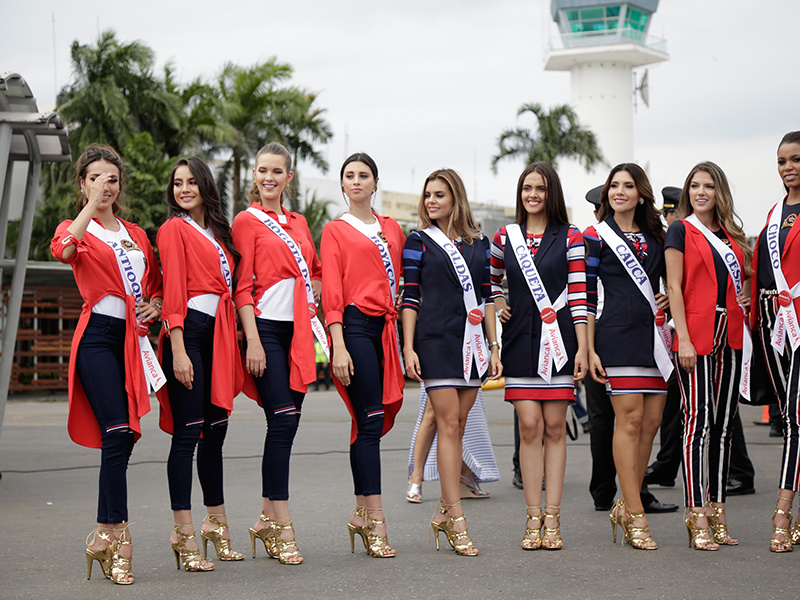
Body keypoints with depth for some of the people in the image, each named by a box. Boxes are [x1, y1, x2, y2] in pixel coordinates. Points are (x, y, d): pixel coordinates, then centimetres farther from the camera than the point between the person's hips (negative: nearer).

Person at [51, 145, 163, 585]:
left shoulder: (136, 234, 21)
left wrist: (155, 305, 7)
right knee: (117, 434, -16)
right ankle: (117, 538, -13)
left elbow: (157, 283, 29)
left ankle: (105, 535, 11)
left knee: (123, 437, 3)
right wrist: (92, 203, -21)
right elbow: (64, 250, -21)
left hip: (133, 340, 6)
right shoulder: (76, 229, 4)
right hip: (98, 337, -6)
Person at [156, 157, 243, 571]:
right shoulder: (174, 229, -2)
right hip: (189, 331, -7)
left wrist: (235, 338, 10)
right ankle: (184, 534, -5)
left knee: (215, 430, 13)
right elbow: (172, 292, -9)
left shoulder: (217, 232, 20)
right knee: (187, 432, -7)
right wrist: (178, 350, -17)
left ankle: (217, 522, 23)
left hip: (219, 334, 7)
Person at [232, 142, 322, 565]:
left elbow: (316, 272, 30)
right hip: (266, 329, -6)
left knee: (288, 422, 5)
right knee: (283, 422, -11)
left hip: (298, 332, 6)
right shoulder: (247, 221, 0)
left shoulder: (298, 223, 17)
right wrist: (253, 341, -13)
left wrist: (309, 300, 11)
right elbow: (242, 288, -6)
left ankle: (268, 516, 16)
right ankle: (282, 530, -8)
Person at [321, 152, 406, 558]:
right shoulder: (335, 231, 5)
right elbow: (331, 291, -3)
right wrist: (338, 346, -12)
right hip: (355, 326, -5)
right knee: (370, 419, -9)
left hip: (386, 327, 5)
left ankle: (362, 513, 12)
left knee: (374, 420, 4)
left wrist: (404, 337, 9)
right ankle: (375, 520, -9)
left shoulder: (392, 229, 18)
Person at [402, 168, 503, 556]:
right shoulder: (419, 242, 4)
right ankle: (456, 520, -9)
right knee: (448, 424, -9)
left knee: (458, 425, 6)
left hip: (471, 342, 4)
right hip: (435, 341, -4)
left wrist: (494, 346, 9)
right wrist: (408, 348, -6)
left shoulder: (479, 243, 12)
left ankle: (445, 513, 16)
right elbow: (410, 297, 1)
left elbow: (487, 297, 14)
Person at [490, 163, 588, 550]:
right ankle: (534, 518, 1)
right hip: (520, 339, 1)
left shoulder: (570, 237, 2)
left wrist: (582, 347, -6)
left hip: (559, 339, -1)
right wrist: (496, 306, 8)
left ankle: (552, 518, 4)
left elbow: (578, 295, -1)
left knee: (554, 427, 0)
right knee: (529, 426, -3)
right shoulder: (504, 238, 9)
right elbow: (493, 280, 27)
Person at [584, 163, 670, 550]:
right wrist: (589, 350, -7)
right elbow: (586, 296, -2)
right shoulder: (596, 237, 2)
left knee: (651, 421, 3)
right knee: (630, 418, -9)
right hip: (618, 335, -5)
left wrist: (670, 300, 6)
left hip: (654, 335, 5)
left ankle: (625, 507, 15)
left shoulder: (655, 237, 16)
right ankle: (635, 517, -5)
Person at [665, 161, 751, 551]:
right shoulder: (681, 230, 0)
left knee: (724, 424, 7)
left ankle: (718, 511, 13)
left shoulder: (732, 234, 16)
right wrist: (683, 339, -13)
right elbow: (674, 287, -5)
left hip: (729, 336, 6)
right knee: (699, 421, -9)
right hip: (696, 335, -6)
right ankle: (698, 519, -9)